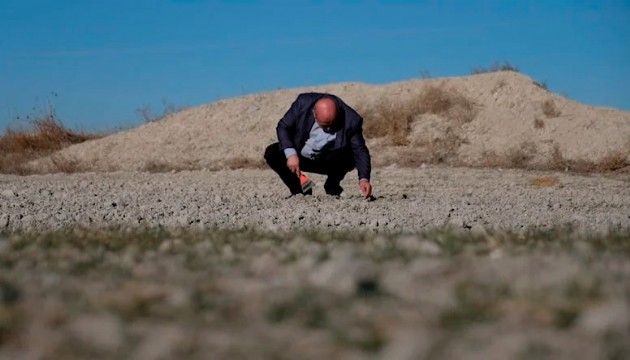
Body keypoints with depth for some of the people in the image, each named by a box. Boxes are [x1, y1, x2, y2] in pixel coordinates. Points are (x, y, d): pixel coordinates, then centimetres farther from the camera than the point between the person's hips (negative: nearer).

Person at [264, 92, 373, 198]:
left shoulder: (351, 120, -24)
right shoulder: (303, 103, -22)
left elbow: (360, 151, -18)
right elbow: (283, 126, -12)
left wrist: (364, 179, -32)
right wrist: (291, 154, -26)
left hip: (328, 162, -2)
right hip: (299, 157, 2)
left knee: (346, 157, -33)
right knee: (272, 153, -21)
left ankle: (331, 189, -3)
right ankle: (299, 190, -3)